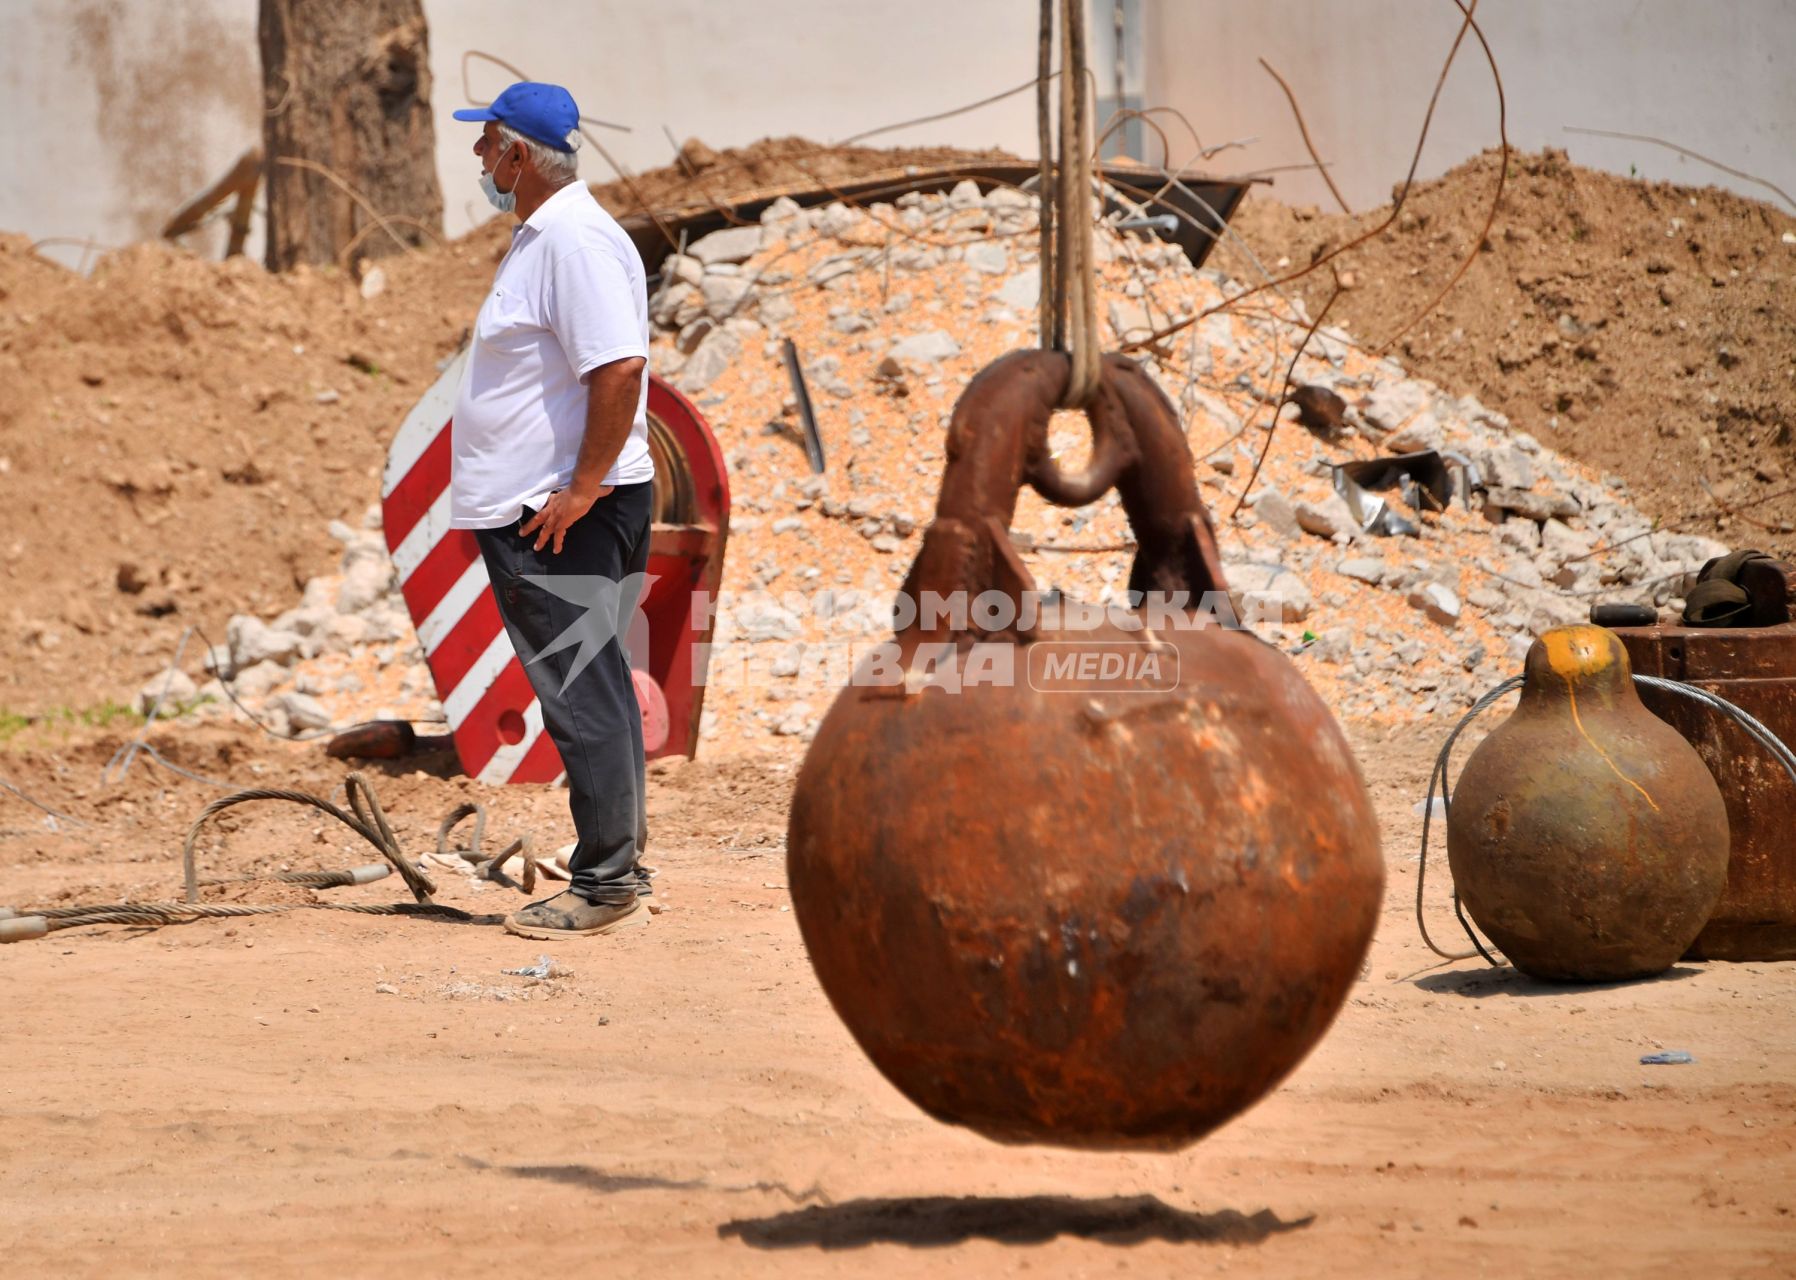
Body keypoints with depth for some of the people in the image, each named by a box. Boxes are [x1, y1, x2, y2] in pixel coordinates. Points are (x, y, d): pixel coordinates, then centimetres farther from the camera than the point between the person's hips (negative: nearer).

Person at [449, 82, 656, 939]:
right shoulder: (539, 234, 16)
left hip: (565, 515, -10)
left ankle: (605, 884, -2)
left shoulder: (576, 238, -17)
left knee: (582, 698, -6)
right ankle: (617, 871, 19)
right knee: (586, 694, 13)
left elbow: (620, 367, -26)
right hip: (532, 511, 10)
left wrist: (582, 489, -23)